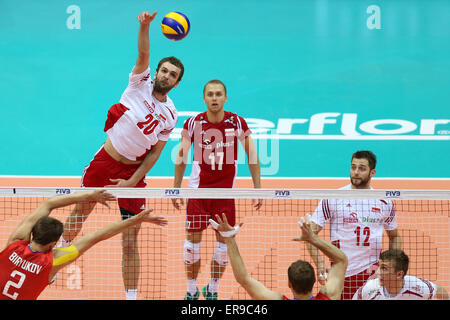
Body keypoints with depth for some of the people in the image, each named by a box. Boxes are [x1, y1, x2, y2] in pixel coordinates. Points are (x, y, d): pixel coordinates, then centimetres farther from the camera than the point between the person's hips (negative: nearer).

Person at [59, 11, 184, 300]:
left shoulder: (171, 115, 0)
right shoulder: (141, 83, -4)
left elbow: (155, 152, 1)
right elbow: (143, 53, -22)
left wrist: (133, 181, -8)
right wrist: (145, 26, -40)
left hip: (133, 172, 0)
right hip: (105, 160, 0)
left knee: (130, 244, -1)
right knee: (81, 211, 16)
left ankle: (131, 297, 5)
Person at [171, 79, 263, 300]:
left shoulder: (237, 123, -7)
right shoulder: (193, 123, -6)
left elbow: (252, 155, 1)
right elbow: (181, 155, 4)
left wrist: (257, 189, -2)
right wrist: (176, 188, 2)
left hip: (226, 191, 1)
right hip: (198, 189, 0)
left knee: (224, 241, 2)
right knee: (193, 240, -1)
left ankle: (212, 290, 18)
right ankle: (191, 290, 14)